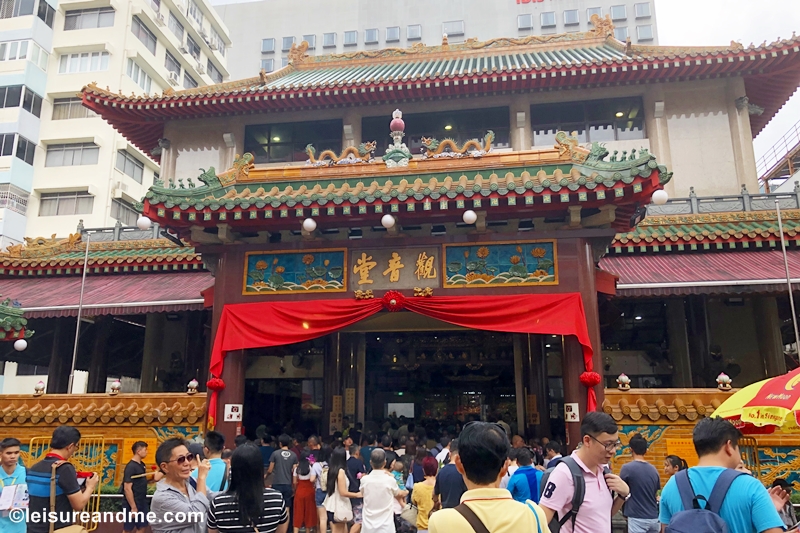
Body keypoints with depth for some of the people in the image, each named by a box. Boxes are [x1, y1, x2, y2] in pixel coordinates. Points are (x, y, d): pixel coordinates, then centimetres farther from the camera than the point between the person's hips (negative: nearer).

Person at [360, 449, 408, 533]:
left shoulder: (364, 480, -6)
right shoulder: (390, 480, -11)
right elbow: (398, 494, 10)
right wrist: (406, 492, 33)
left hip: (368, 526, 2)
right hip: (385, 526, -2)